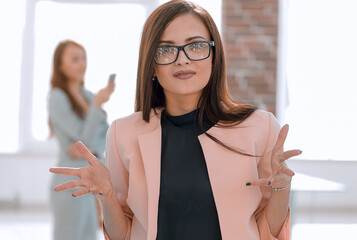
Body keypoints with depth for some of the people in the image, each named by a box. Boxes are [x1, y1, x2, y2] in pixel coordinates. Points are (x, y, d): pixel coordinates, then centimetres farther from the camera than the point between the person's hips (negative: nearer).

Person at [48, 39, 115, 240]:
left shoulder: (88, 96, 11)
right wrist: (97, 105, -30)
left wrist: (89, 148, -14)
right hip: (70, 185, -7)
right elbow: (85, 138, -17)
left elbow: (107, 136, 6)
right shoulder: (57, 98, -11)